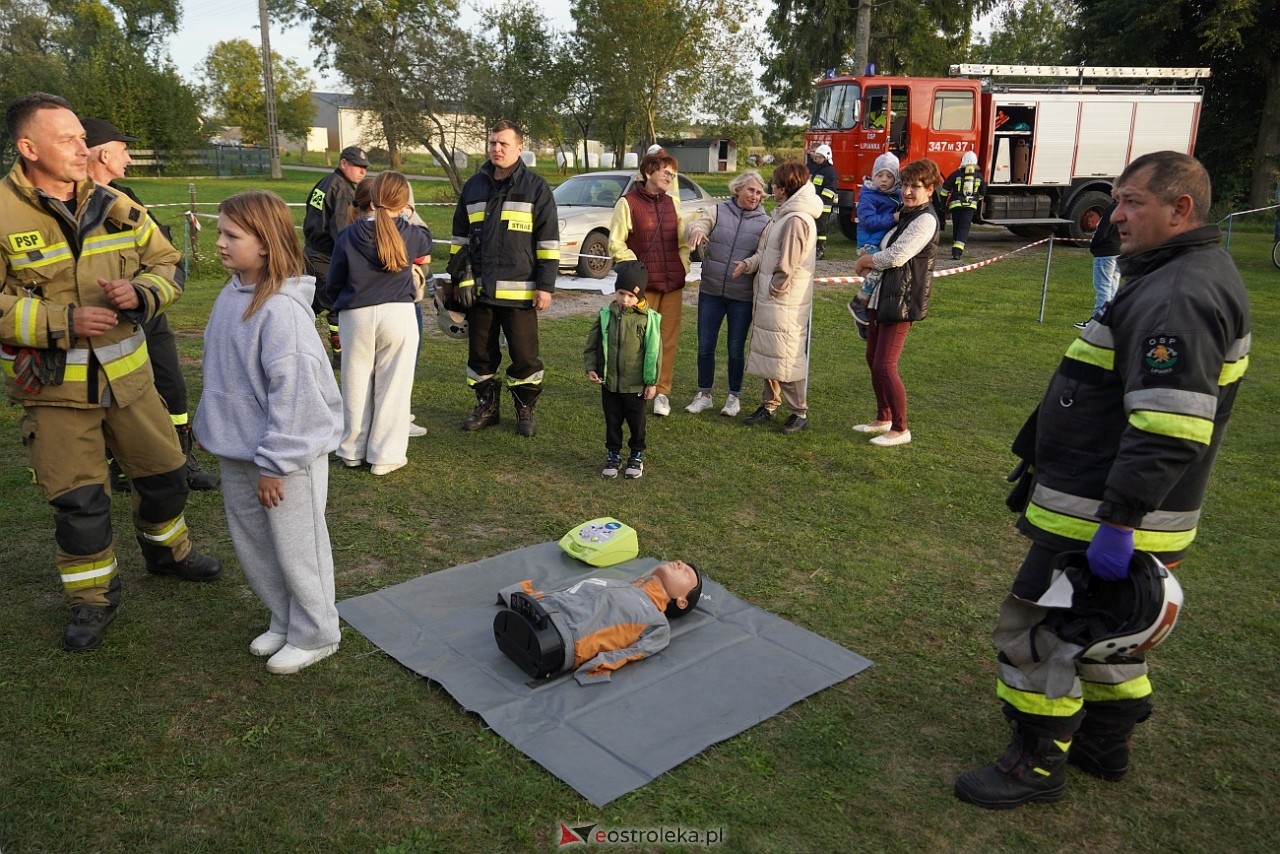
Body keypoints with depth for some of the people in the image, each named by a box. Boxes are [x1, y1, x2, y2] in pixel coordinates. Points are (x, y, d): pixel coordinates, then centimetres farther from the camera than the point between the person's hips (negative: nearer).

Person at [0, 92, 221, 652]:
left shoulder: (113, 205, 1)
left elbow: (166, 264, 7)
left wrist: (140, 292, -14)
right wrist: (61, 321, -23)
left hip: (127, 375, 4)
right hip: (54, 388, -4)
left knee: (164, 470, 15)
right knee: (78, 498, 3)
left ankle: (166, 550, 43)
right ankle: (92, 597, 25)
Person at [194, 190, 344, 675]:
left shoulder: (282, 310, -24)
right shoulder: (233, 295, 3)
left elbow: (293, 392, -24)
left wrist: (274, 462, -19)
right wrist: (223, 434, 16)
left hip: (287, 454, -9)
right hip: (239, 450, 9)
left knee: (296, 548, 6)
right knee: (252, 543, 20)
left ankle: (314, 635, 26)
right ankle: (284, 621, 39)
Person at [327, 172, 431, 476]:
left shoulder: (347, 236, -1)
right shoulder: (408, 234, -2)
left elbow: (334, 283, 5)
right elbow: (425, 244, 24)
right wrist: (403, 219, 38)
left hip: (355, 317, 2)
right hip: (398, 314, -1)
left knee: (357, 384, 13)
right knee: (393, 386, 5)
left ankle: (353, 450, 24)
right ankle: (385, 455, 9)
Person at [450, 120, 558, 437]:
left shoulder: (535, 187, -1)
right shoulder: (474, 185, 11)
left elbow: (548, 240, -3)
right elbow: (460, 237, 16)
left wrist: (545, 286, -8)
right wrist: (459, 277, 9)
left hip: (519, 290, -4)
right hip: (479, 288, 4)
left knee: (524, 354, 1)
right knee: (480, 352, 10)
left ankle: (525, 409, 17)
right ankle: (486, 406, 26)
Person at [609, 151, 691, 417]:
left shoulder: (671, 202, 13)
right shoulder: (628, 202, -3)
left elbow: (683, 240, 20)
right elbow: (616, 244, -5)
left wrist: (682, 266, 7)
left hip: (673, 284, 5)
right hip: (644, 284, -5)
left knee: (669, 340, 4)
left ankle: (662, 392, 13)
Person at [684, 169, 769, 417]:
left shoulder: (765, 223, 2)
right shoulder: (718, 211, 2)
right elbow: (697, 224, -14)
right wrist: (697, 230, -38)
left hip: (742, 296, -1)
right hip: (710, 291, 1)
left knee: (736, 349, 7)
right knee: (705, 346, 7)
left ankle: (734, 396, 24)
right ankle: (704, 395, 23)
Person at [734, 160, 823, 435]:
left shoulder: (797, 220, -19)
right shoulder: (782, 214, 12)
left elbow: (787, 266, -21)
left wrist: (774, 291, -12)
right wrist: (749, 264, 0)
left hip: (785, 304, -10)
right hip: (769, 300, 10)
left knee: (787, 358, -2)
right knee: (768, 355, 16)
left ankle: (799, 412, 10)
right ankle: (769, 404, 28)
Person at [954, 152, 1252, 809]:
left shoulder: (1179, 297, -22)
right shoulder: (1185, 276, 14)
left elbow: (1169, 431, -30)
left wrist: (1117, 525, -29)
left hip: (1101, 515, -11)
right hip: (1112, 510, 11)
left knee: (1034, 629, 0)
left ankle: (1037, 764, 16)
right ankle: (1103, 744, 40)